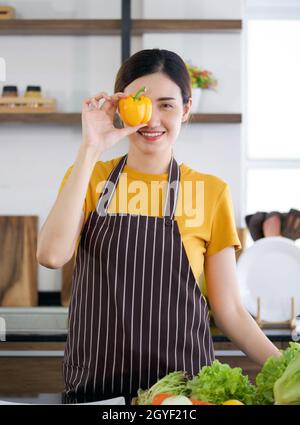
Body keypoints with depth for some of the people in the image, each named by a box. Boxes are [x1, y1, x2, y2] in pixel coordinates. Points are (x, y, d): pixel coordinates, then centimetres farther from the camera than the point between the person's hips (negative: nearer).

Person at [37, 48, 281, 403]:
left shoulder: (211, 191, 0)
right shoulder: (89, 177, 2)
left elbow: (229, 309, 2)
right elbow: (51, 254, -16)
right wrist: (91, 149, -16)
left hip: (182, 386, 0)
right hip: (94, 387, 0)